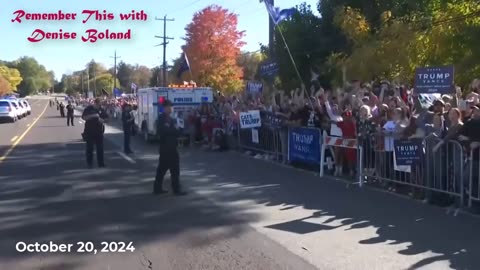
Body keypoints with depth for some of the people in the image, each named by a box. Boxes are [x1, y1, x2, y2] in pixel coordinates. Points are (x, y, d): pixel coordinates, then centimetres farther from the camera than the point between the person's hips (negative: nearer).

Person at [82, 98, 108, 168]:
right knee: (90, 147, 2)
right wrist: (93, 115, -25)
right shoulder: (88, 109, -4)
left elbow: (106, 117, 15)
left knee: (100, 147, 6)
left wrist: (102, 120, -8)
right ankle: (89, 163, 10)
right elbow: (84, 117, -13)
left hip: (99, 131, 3)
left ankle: (101, 163, 13)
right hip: (89, 131, -3)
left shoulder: (101, 109, 7)